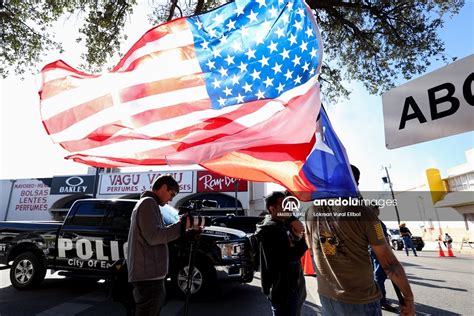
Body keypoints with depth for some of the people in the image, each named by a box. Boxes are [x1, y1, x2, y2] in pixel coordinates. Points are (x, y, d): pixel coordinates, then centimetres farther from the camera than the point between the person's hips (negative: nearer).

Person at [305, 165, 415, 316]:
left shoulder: (310, 212, -5)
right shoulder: (362, 211, -18)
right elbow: (388, 261, -12)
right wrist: (409, 296, 0)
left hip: (326, 296, 4)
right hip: (359, 300, -4)